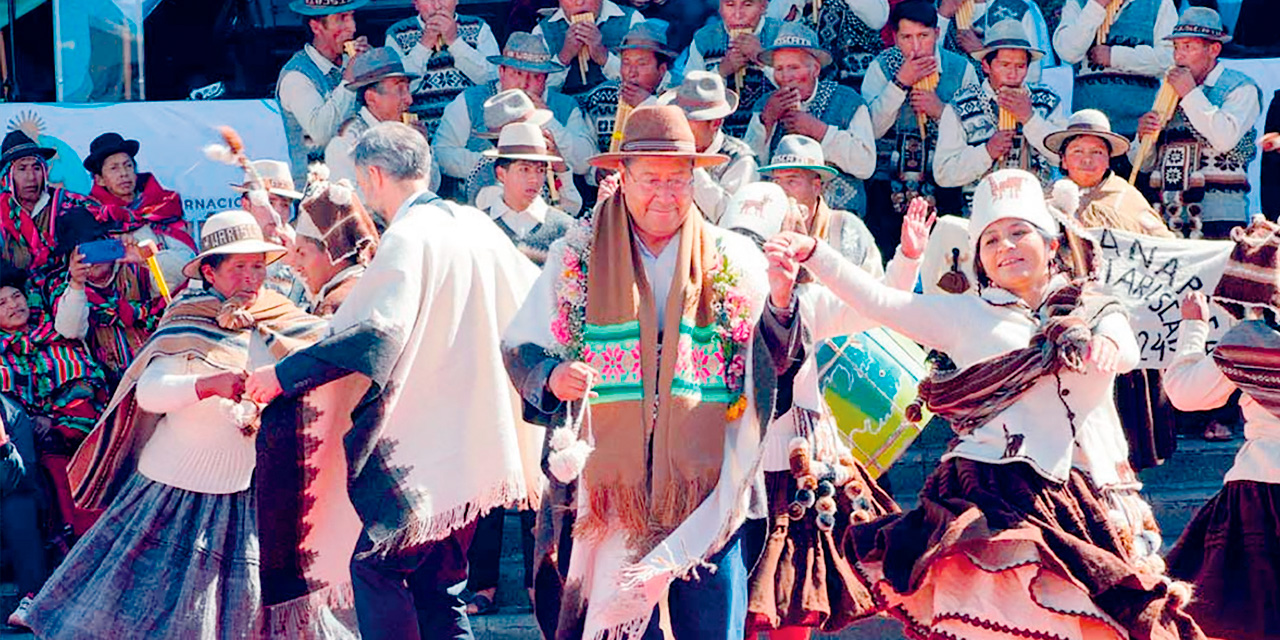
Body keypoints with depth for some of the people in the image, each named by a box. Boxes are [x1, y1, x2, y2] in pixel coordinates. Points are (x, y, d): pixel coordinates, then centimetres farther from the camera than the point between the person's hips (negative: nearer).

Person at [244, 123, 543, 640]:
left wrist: (285, 375, -22)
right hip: (479, 444, 9)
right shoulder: (478, 225, 10)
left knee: (376, 565, -2)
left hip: (425, 451, -8)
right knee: (437, 587, 13)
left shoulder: (408, 237, -15)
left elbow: (378, 332, -27)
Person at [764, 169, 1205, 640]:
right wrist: (811, 253, -4)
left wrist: (1106, 344, -29)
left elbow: (1128, 352, -4)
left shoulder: (1095, 313, 17)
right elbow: (878, 302, 8)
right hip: (987, 497, -1)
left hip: (1074, 504, 2)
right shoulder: (964, 315, 16)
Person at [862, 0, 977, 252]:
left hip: (943, 182, 0)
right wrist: (901, 82, -13)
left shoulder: (961, 69, 3)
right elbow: (871, 130, -8)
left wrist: (941, 111, -14)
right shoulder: (881, 66, 3)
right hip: (888, 176, 0)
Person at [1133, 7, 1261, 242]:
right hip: (1168, 212, 5)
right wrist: (1143, 134, -3)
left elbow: (1225, 140, -17)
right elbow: (1144, 164, 19)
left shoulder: (1241, 89, 2)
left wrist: (1191, 94, -10)